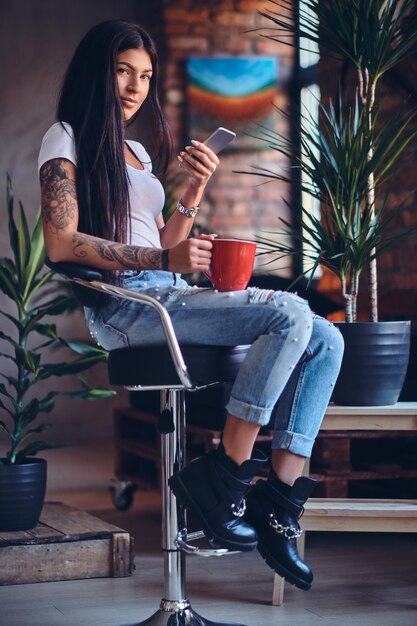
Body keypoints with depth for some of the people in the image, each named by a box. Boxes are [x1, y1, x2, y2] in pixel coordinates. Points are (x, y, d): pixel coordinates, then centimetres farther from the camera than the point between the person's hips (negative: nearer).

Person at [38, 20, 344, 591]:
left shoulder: (139, 151, 27)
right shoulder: (66, 139, 2)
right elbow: (61, 244, -12)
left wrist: (194, 192, 7)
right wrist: (163, 260, -20)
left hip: (167, 298, 8)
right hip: (123, 306, -8)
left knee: (325, 340, -9)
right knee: (290, 314, -26)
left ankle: (279, 503, -15)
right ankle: (221, 478, -20)